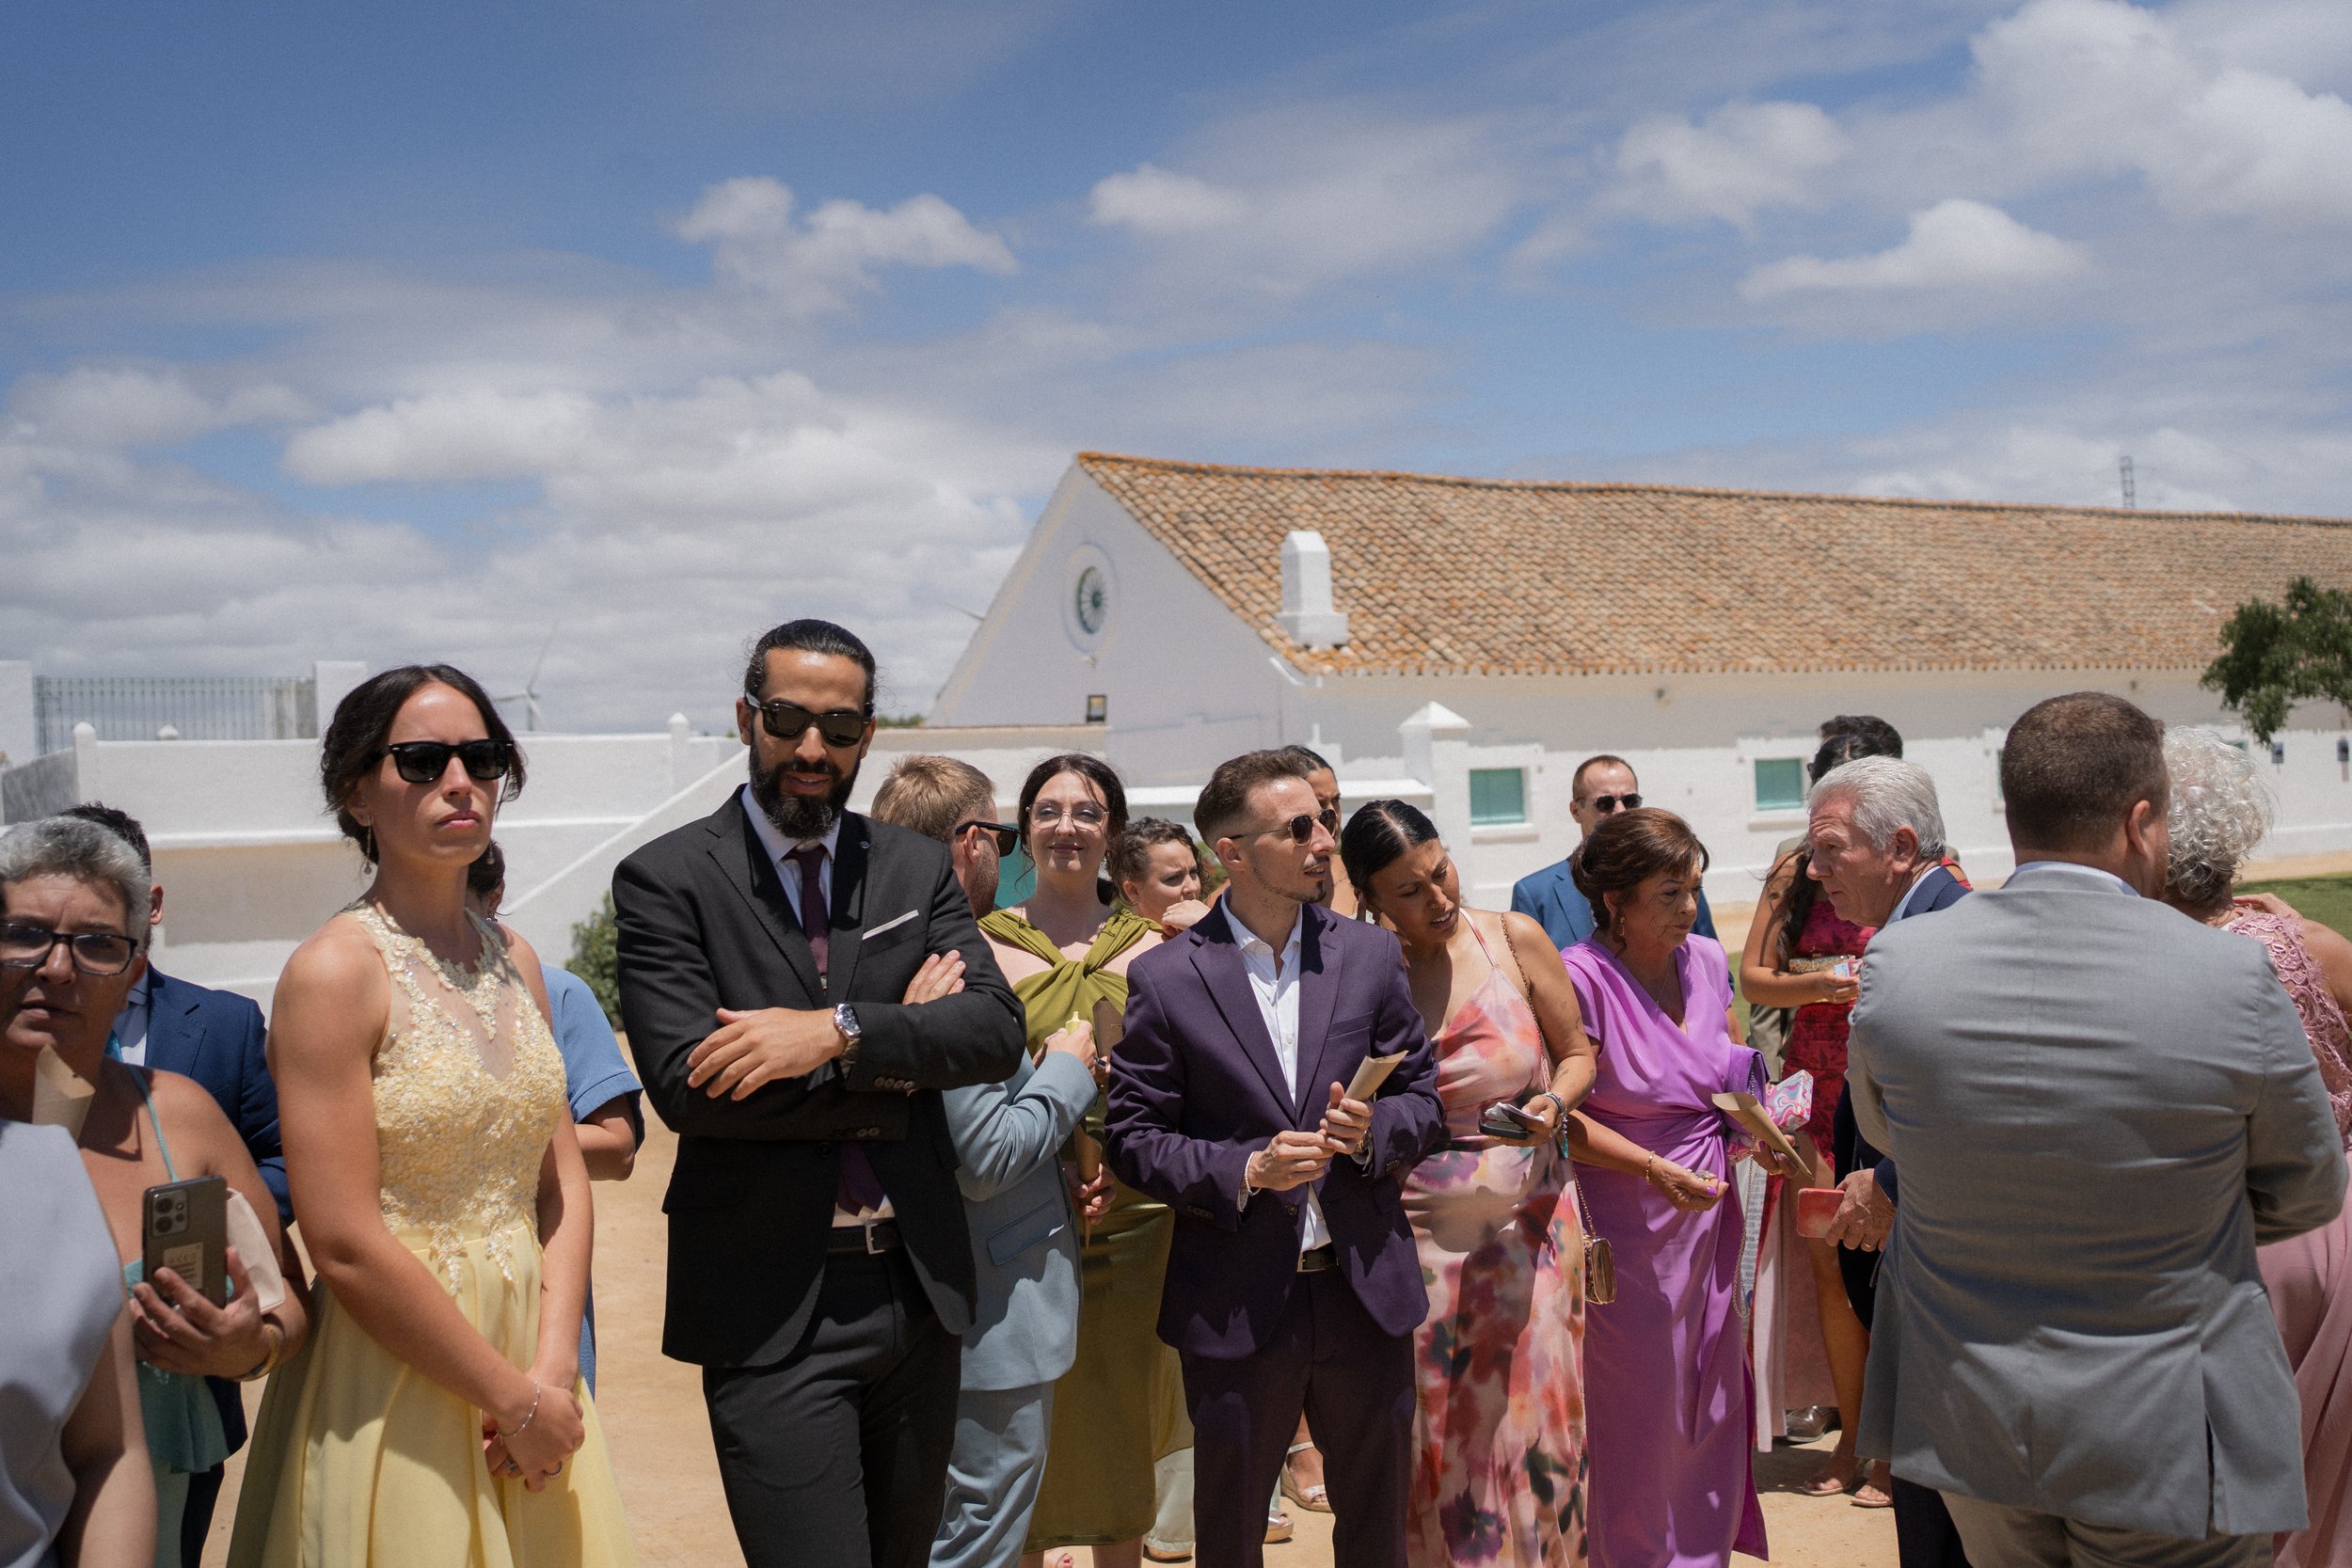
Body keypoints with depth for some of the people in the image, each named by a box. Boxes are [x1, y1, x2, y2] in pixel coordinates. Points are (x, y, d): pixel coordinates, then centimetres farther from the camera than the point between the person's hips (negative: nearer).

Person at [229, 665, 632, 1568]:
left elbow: (562, 1176, 5)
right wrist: (515, 1400, -13)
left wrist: (553, 1369, -9)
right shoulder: (335, 969, -14)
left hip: (529, 1366, 6)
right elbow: (345, 1246, -18)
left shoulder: (514, 962, 6)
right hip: (396, 1382, -6)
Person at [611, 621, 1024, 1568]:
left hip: (919, 1288, 5)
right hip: (773, 1310, -4)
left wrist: (840, 1028, -19)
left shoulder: (918, 869, 8)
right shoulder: (666, 880, -4)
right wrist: (898, 1059, -11)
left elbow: (998, 1029, -4)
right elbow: (687, 1084, -16)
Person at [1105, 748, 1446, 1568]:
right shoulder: (1164, 978, -6)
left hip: (1366, 1289, 3)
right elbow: (1133, 1138, -5)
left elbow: (1423, 1101, 9)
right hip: (1238, 1306, -2)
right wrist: (1246, 1171, -18)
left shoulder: (1372, 955, 3)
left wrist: (1374, 1130, -12)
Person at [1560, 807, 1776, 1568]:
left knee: (1714, 1399, 16)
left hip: (1708, 1212, 6)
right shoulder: (1581, 976, -19)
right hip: (1631, 1229, -6)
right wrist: (1655, 1169, -25)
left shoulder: (1707, 959, 1)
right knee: (1641, 1417, 8)